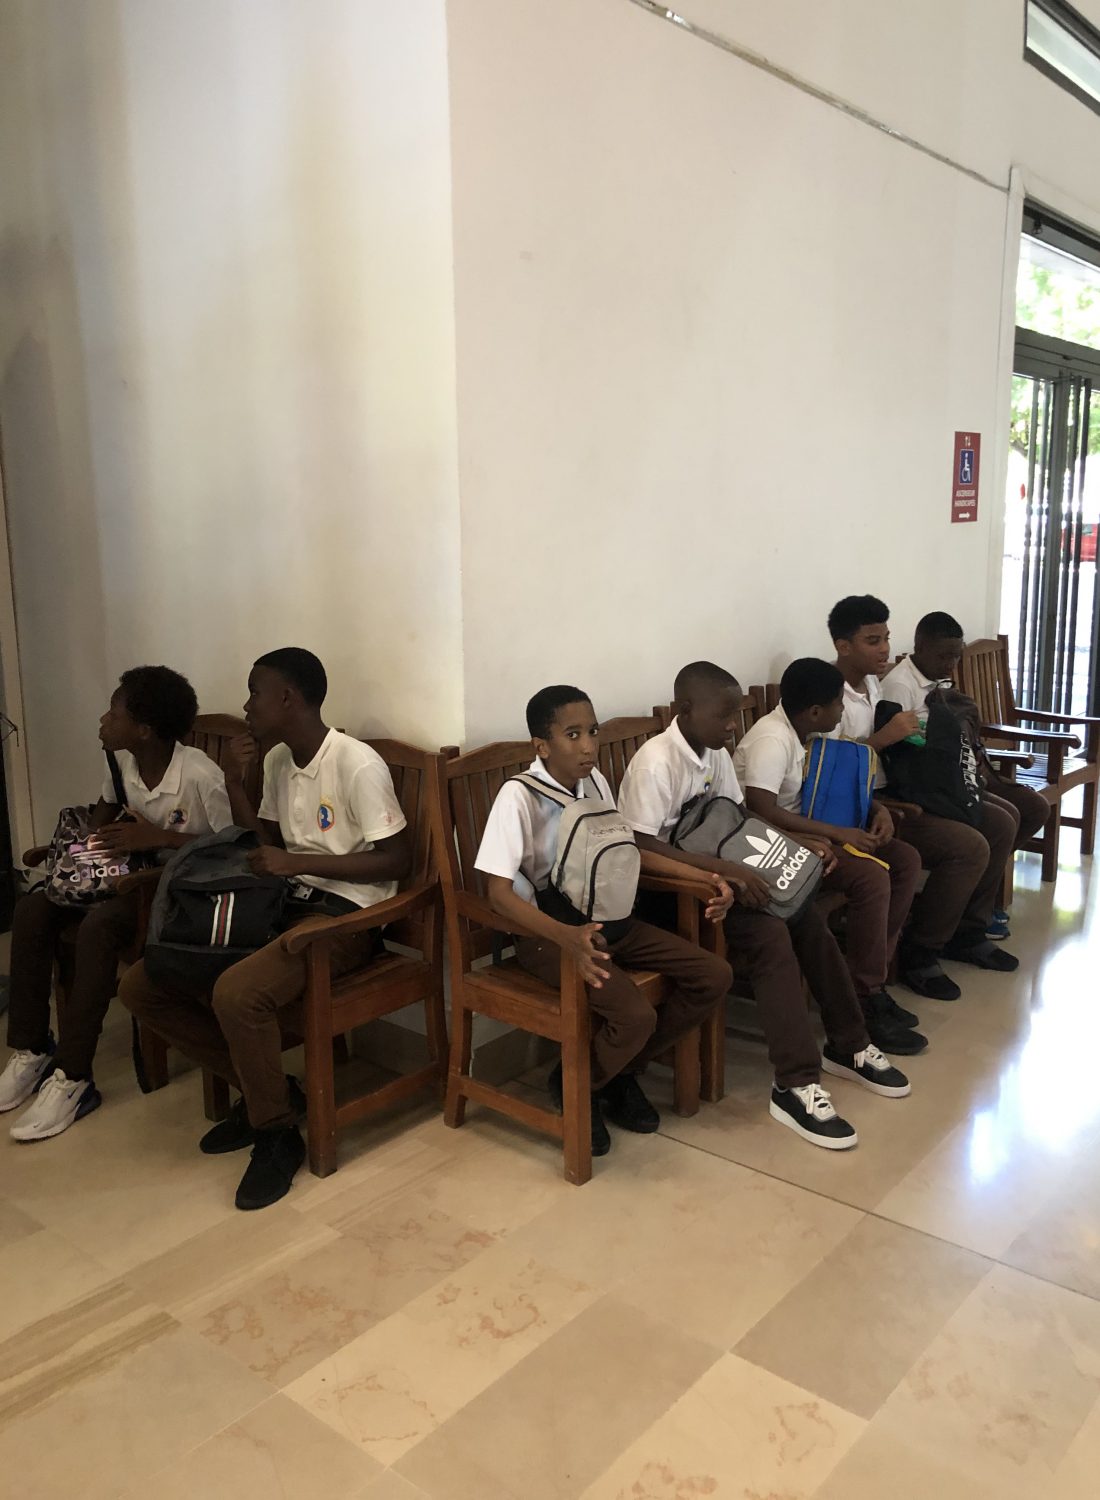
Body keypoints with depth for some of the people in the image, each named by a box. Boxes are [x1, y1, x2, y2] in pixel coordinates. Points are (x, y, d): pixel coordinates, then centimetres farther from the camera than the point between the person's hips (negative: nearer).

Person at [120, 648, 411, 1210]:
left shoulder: (357, 765, -15)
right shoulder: (278, 762, 11)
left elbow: (396, 859, -16)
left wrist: (295, 862, -20)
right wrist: (234, 783, 4)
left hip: (343, 915, -9)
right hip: (284, 905, 9)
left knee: (236, 993, -36)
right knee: (140, 985, -2)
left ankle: (277, 1133, -10)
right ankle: (263, 1089, 8)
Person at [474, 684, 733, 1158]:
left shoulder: (594, 781, 2)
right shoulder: (518, 796, -18)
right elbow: (499, 892, -23)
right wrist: (566, 936, -39)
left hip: (605, 919, 7)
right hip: (547, 933, -7)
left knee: (714, 976, -5)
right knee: (636, 1015, -29)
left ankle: (620, 1072, 12)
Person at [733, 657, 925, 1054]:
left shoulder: (820, 731, 5)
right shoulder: (772, 740, -23)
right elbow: (761, 812, -32)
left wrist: (877, 809, -2)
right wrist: (837, 833, -28)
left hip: (808, 831, 10)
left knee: (906, 860, 1)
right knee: (872, 877, -26)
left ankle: (873, 980, 4)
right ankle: (865, 1002, -14)